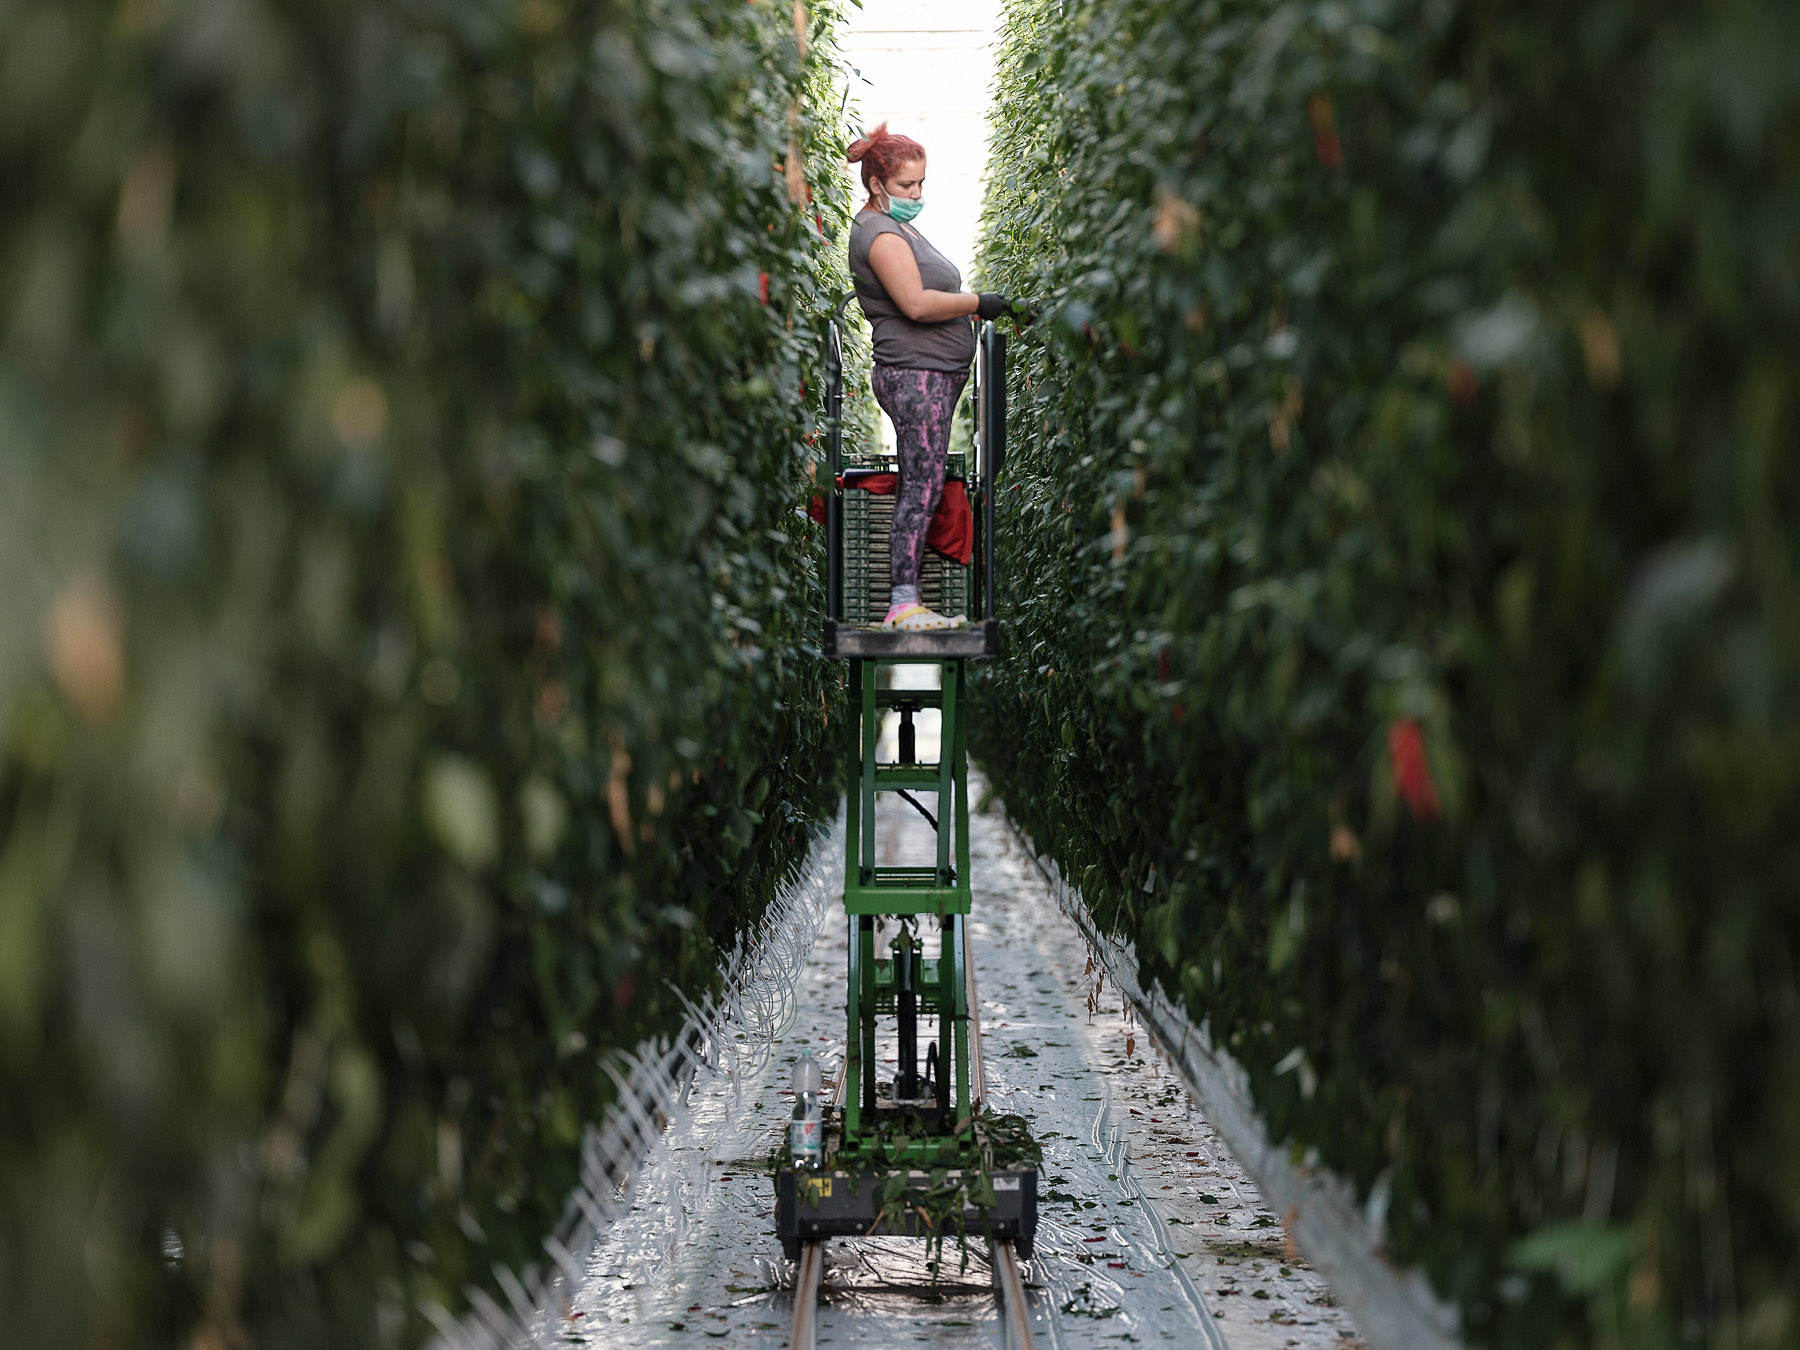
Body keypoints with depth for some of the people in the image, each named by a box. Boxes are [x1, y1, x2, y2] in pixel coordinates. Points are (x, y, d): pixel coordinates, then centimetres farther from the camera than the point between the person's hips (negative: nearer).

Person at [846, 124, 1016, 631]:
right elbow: (916, 303, -21)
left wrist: (966, 305, 15)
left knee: (920, 488, 7)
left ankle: (906, 601, 7)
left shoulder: (898, 226, 22)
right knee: (922, 488, -13)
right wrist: (980, 302, -13)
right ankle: (904, 604, -14)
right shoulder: (879, 232, -11)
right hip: (914, 374, -10)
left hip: (933, 375, 10)